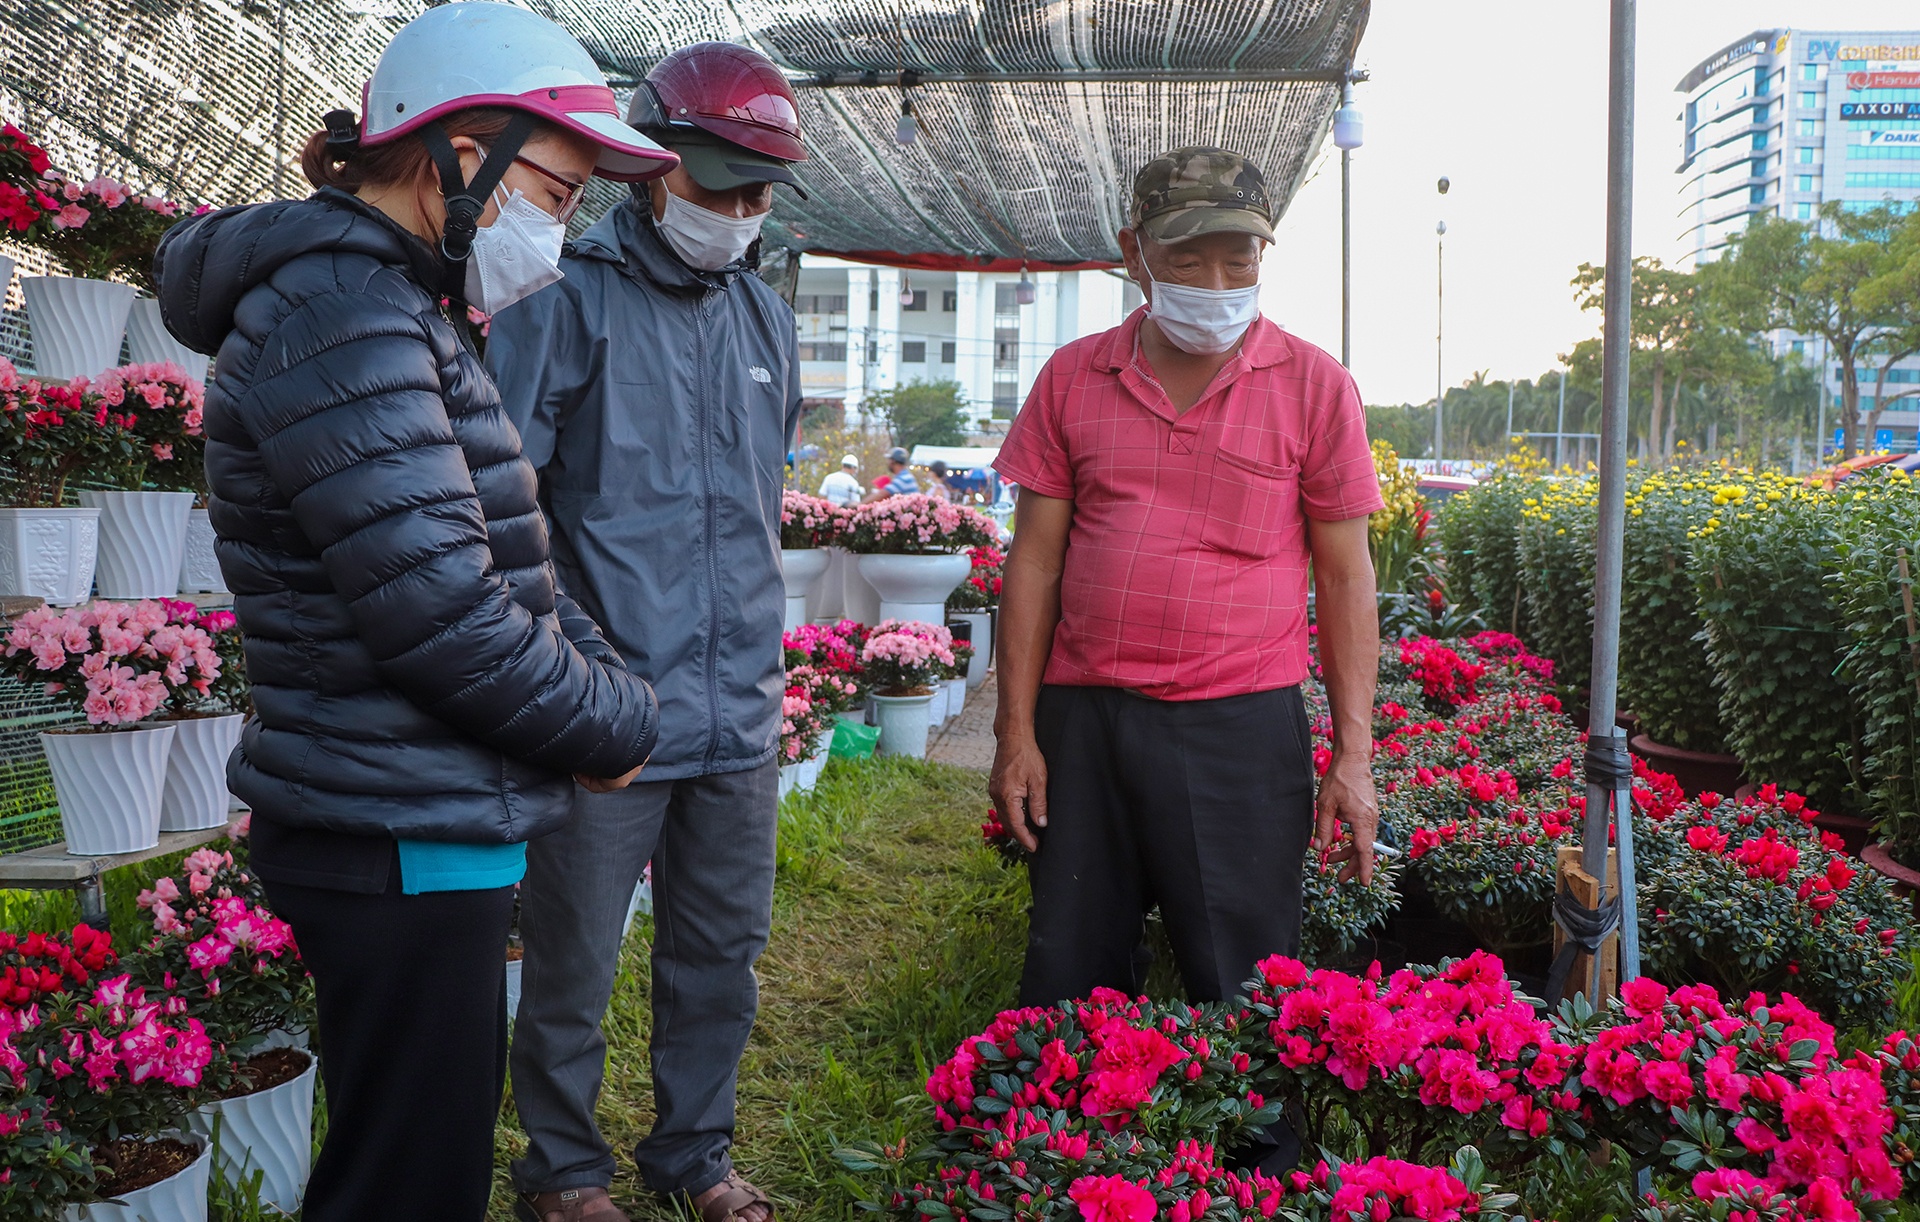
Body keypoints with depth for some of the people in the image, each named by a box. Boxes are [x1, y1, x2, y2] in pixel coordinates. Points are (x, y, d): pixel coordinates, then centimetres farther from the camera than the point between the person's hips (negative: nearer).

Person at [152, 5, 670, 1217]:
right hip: (402, 843, -10)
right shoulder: (342, 314, -18)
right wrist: (616, 722, -9)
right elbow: (439, 605, -24)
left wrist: (602, 675, 0)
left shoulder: (395, 310, 13)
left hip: (436, 828, 10)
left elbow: (503, 552, 16)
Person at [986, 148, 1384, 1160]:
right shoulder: (1074, 379, 7)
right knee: (1067, 982, 11)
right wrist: (1016, 728, 3)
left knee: (1245, 999, 3)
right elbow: (1035, 562, 8)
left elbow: (1345, 576, 3)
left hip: (1241, 730, -2)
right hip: (1083, 717, 3)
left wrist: (1353, 755, -2)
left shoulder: (1312, 385, 2)